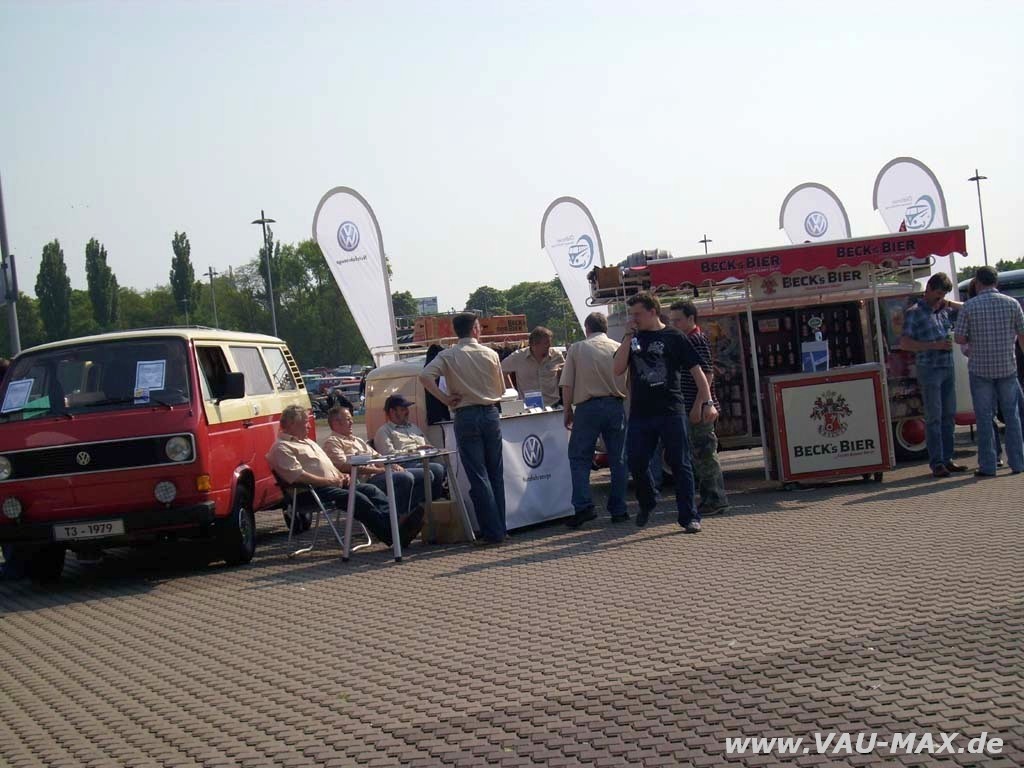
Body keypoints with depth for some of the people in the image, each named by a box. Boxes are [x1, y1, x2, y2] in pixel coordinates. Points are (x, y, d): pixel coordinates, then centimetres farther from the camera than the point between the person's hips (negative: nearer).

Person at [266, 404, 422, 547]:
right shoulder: (281, 447, -4)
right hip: (315, 490, -10)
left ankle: (396, 521, -26)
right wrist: (328, 481, -16)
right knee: (357, 498, -27)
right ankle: (392, 535, -34)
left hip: (333, 483, 10)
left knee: (370, 489, -11)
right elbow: (296, 476, -17)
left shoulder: (307, 441, 28)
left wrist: (340, 476, 10)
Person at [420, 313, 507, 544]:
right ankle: (500, 528, 14)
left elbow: (425, 377, -17)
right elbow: (501, 389, 9)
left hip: (466, 416, -2)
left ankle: (492, 532, -2)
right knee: (496, 474, 11)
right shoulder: (490, 354, 2)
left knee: (478, 476, -1)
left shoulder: (448, 356, -2)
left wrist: (445, 399, -8)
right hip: (490, 414, 2)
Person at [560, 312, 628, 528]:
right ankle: (618, 510, 10)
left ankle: (583, 506, -8)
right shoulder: (619, 348, 5)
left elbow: (567, 385, -1)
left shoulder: (577, 349, 1)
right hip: (615, 405, 2)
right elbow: (630, 382, 5)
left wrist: (568, 410, 7)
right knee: (617, 459, 9)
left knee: (579, 458, 5)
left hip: (587, 406, -2)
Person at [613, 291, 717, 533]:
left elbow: (697, 371, -1)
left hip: (671, 411, -3)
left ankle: (689, 516, 3)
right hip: (640, 412, 4)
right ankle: (646, 504, 30)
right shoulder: (632, 339, 11)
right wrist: (629, 337, -6)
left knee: (680, 463, -2)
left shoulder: (674, 338, 0)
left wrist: (707, 402, -11)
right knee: (636, 462, 5)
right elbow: (618, 370, -2)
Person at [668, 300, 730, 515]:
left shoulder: (698, 339, -11)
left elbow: (707, 374, -17)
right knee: (697, 455, 12)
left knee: (704, 453, -6)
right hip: (689, 408, 10)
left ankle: (715, 499, 0)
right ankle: (710, 498, 18)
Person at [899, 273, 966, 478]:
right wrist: (935, 345, -16)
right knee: (934, 418, -4)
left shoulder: (945, 310, 13)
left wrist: (949, 304, 5)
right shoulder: (914, 313, -5)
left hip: (947, 368, 6)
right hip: (929, 370, -6)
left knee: (948, 415, 10)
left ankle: (947, 459, 17)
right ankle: (936, 463, 0)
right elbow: (904, 343, -11)